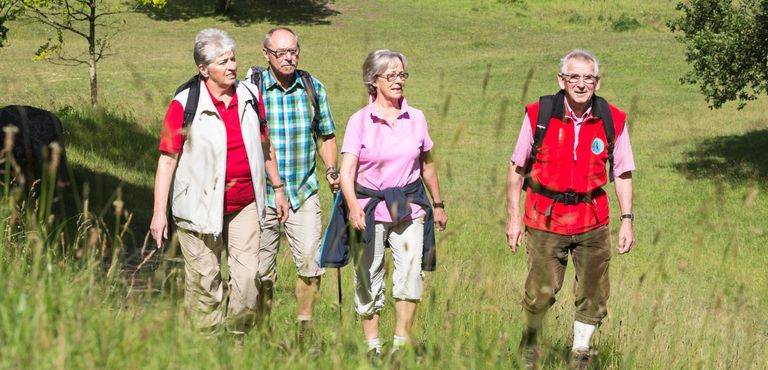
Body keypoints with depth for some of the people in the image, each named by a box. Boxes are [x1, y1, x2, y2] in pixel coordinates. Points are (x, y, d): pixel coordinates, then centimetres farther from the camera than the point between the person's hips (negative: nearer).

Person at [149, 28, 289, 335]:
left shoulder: (251, 96, 5)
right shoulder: (184, 105, -8)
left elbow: (264, 145, 19)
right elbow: (167, 160, -6)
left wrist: (277, 188, 22)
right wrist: (159, 212, -9)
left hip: (245, 205, 4)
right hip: (201, 206, -3)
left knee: (249, 278, -3)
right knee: (204, 281, 1)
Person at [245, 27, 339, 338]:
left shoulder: (314, 88, 5)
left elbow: (326, 135, 17)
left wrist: (331, 169, 3)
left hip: (304, 192, 2)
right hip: (262, 194, -2)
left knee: (311, 261, -7)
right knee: (261, 268, 4)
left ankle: (305, 325, 11)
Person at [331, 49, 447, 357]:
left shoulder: (416, 118, 5)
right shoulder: (359, 121, -3)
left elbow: (427, 165, 18)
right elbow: (347, 170, -12)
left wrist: (438, 204, 26)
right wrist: (353, 207, -28)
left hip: (409, 207, 2)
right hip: (369, 207, -1)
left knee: (411, 272, -13)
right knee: (368, 279, 3)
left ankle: (401, 341, -6)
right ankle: (372, 345, 14)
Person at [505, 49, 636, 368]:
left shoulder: (614, 121, -3)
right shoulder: (538, 115, -6)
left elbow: (623, 173, 6)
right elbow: (517, 168, 3)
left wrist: (627, 220, 0)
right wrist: (513, 217, 1)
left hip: (592, 221, 2)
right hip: (545, 219, -2)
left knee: (593, 296, 6)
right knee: (540, 294, -2)